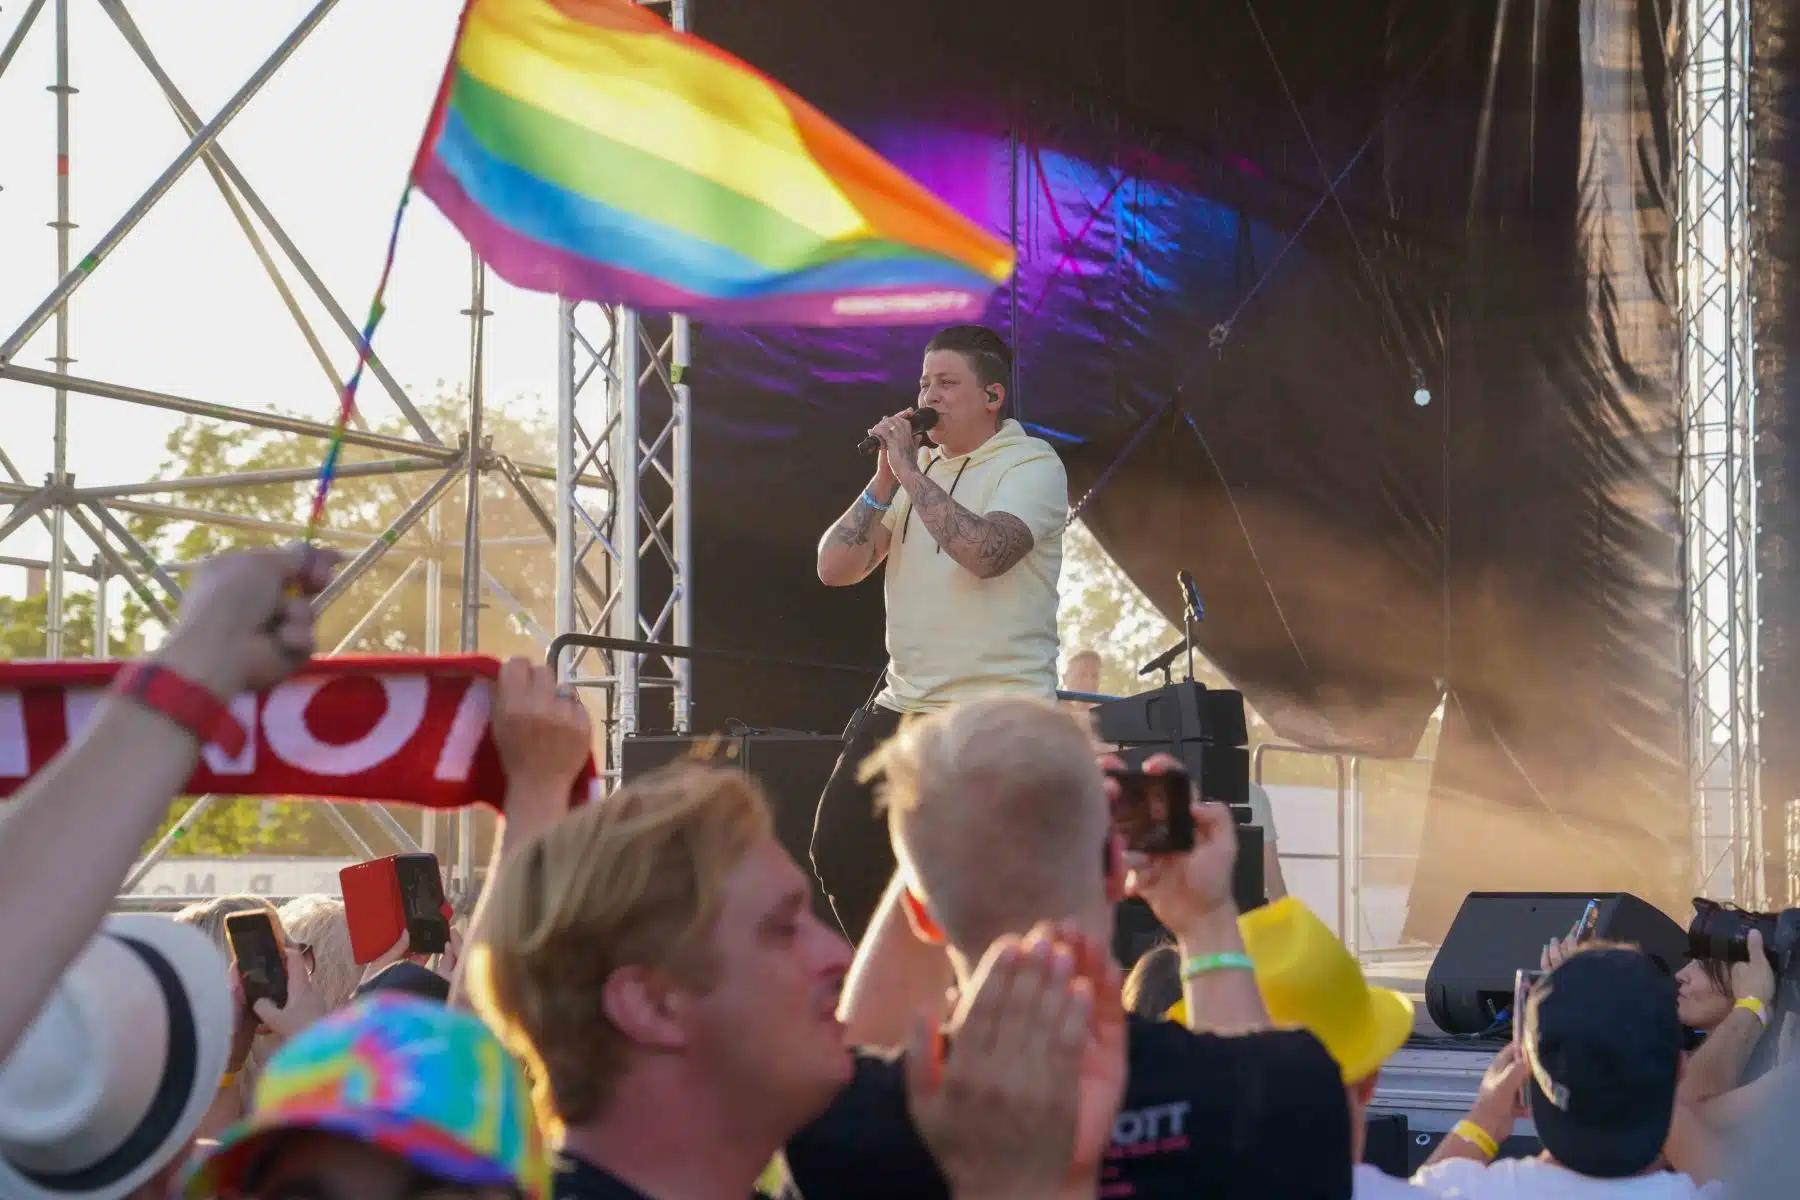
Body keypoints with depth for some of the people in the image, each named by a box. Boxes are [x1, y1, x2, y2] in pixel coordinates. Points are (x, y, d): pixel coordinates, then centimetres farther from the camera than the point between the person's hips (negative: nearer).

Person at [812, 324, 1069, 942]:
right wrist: (884, 480, -3)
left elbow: (985, 552, -25)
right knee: (839, 855, 6)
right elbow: (835, 568, 8)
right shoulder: (916, 469, 14)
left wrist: (910, 471, -17)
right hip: (902, 705, 7)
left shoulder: (1032, 464, -5)